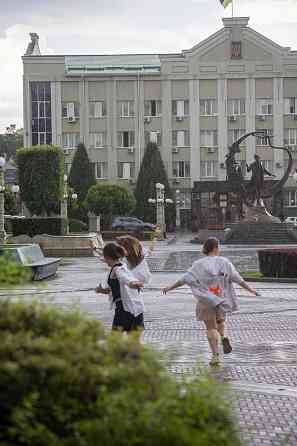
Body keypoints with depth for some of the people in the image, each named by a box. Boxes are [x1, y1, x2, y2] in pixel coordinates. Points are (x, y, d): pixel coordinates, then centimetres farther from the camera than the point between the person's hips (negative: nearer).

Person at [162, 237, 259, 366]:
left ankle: (215, 355, -3)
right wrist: (250, 289, 8)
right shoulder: (224, 262, -2)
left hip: (206, 301, -1)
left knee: (211, 327, 6)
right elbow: (237, 278, -1)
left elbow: (185, 279, -5)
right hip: (221, 299, 1)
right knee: (220, 320, 24)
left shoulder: (199, 264, -4)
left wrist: (170, 287, 4)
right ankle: (223, 337, -7)